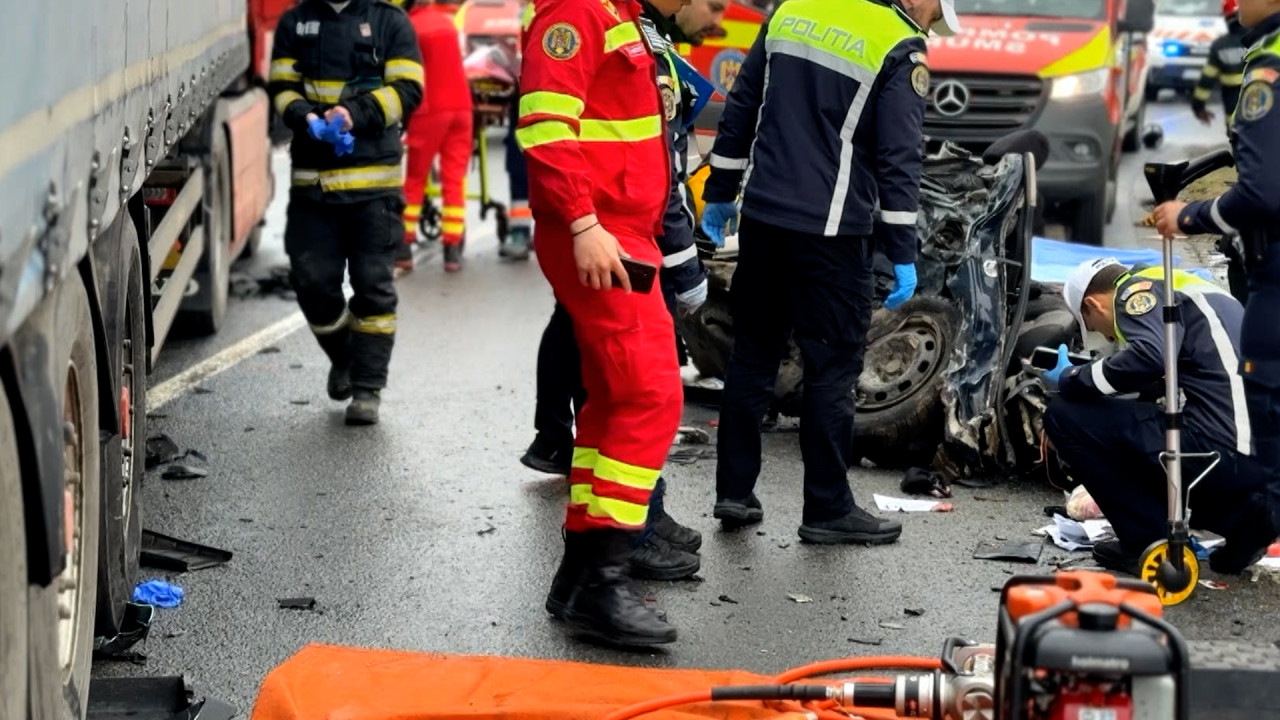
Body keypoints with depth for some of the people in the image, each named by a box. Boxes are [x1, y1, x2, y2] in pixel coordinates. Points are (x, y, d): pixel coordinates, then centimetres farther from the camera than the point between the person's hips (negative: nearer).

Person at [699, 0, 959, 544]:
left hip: (763, 216, 6)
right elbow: (899, 161, -11)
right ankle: (827, 510, 7)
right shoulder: (900, 51, -8)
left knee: (752, 356, 13)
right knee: (832, 369, 2)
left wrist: (720, 192, 21)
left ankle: (734, 492, 16)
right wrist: (902, 255, -7)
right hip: (829, 233, -6)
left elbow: (740, 109, 14)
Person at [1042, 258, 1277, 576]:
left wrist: (1071, 379, -5)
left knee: (1065, 415, 0)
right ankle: (1240, 516, 13)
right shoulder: (1188, 291, 28)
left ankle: (1152, 543, 3)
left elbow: (1150, 356, -19)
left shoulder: (1138, 289, 1)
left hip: (1222, 449, -9)